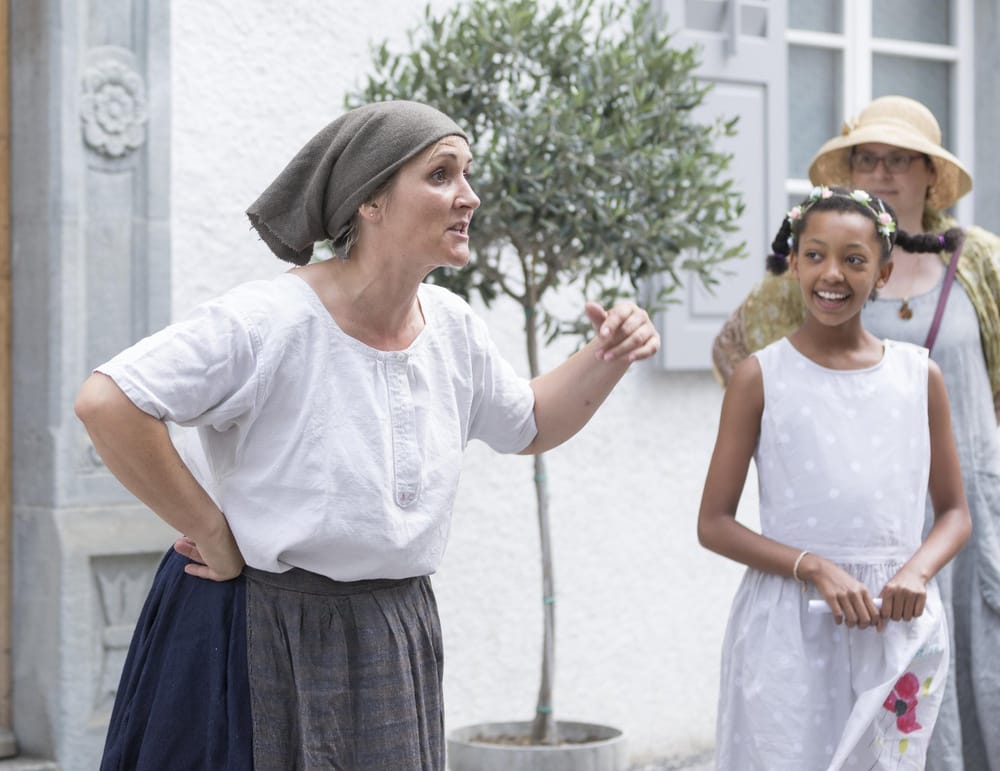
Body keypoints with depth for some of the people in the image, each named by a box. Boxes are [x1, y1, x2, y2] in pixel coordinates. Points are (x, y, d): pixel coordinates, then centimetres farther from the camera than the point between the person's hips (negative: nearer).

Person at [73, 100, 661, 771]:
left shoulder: (451, 325, 2)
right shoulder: (274, 321, -21)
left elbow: (529, 426, 18)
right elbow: (106, 402, -25)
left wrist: (609, 357, 1)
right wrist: (209, 532, -19)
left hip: (395, 635, 6)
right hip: (265, 634, -6)